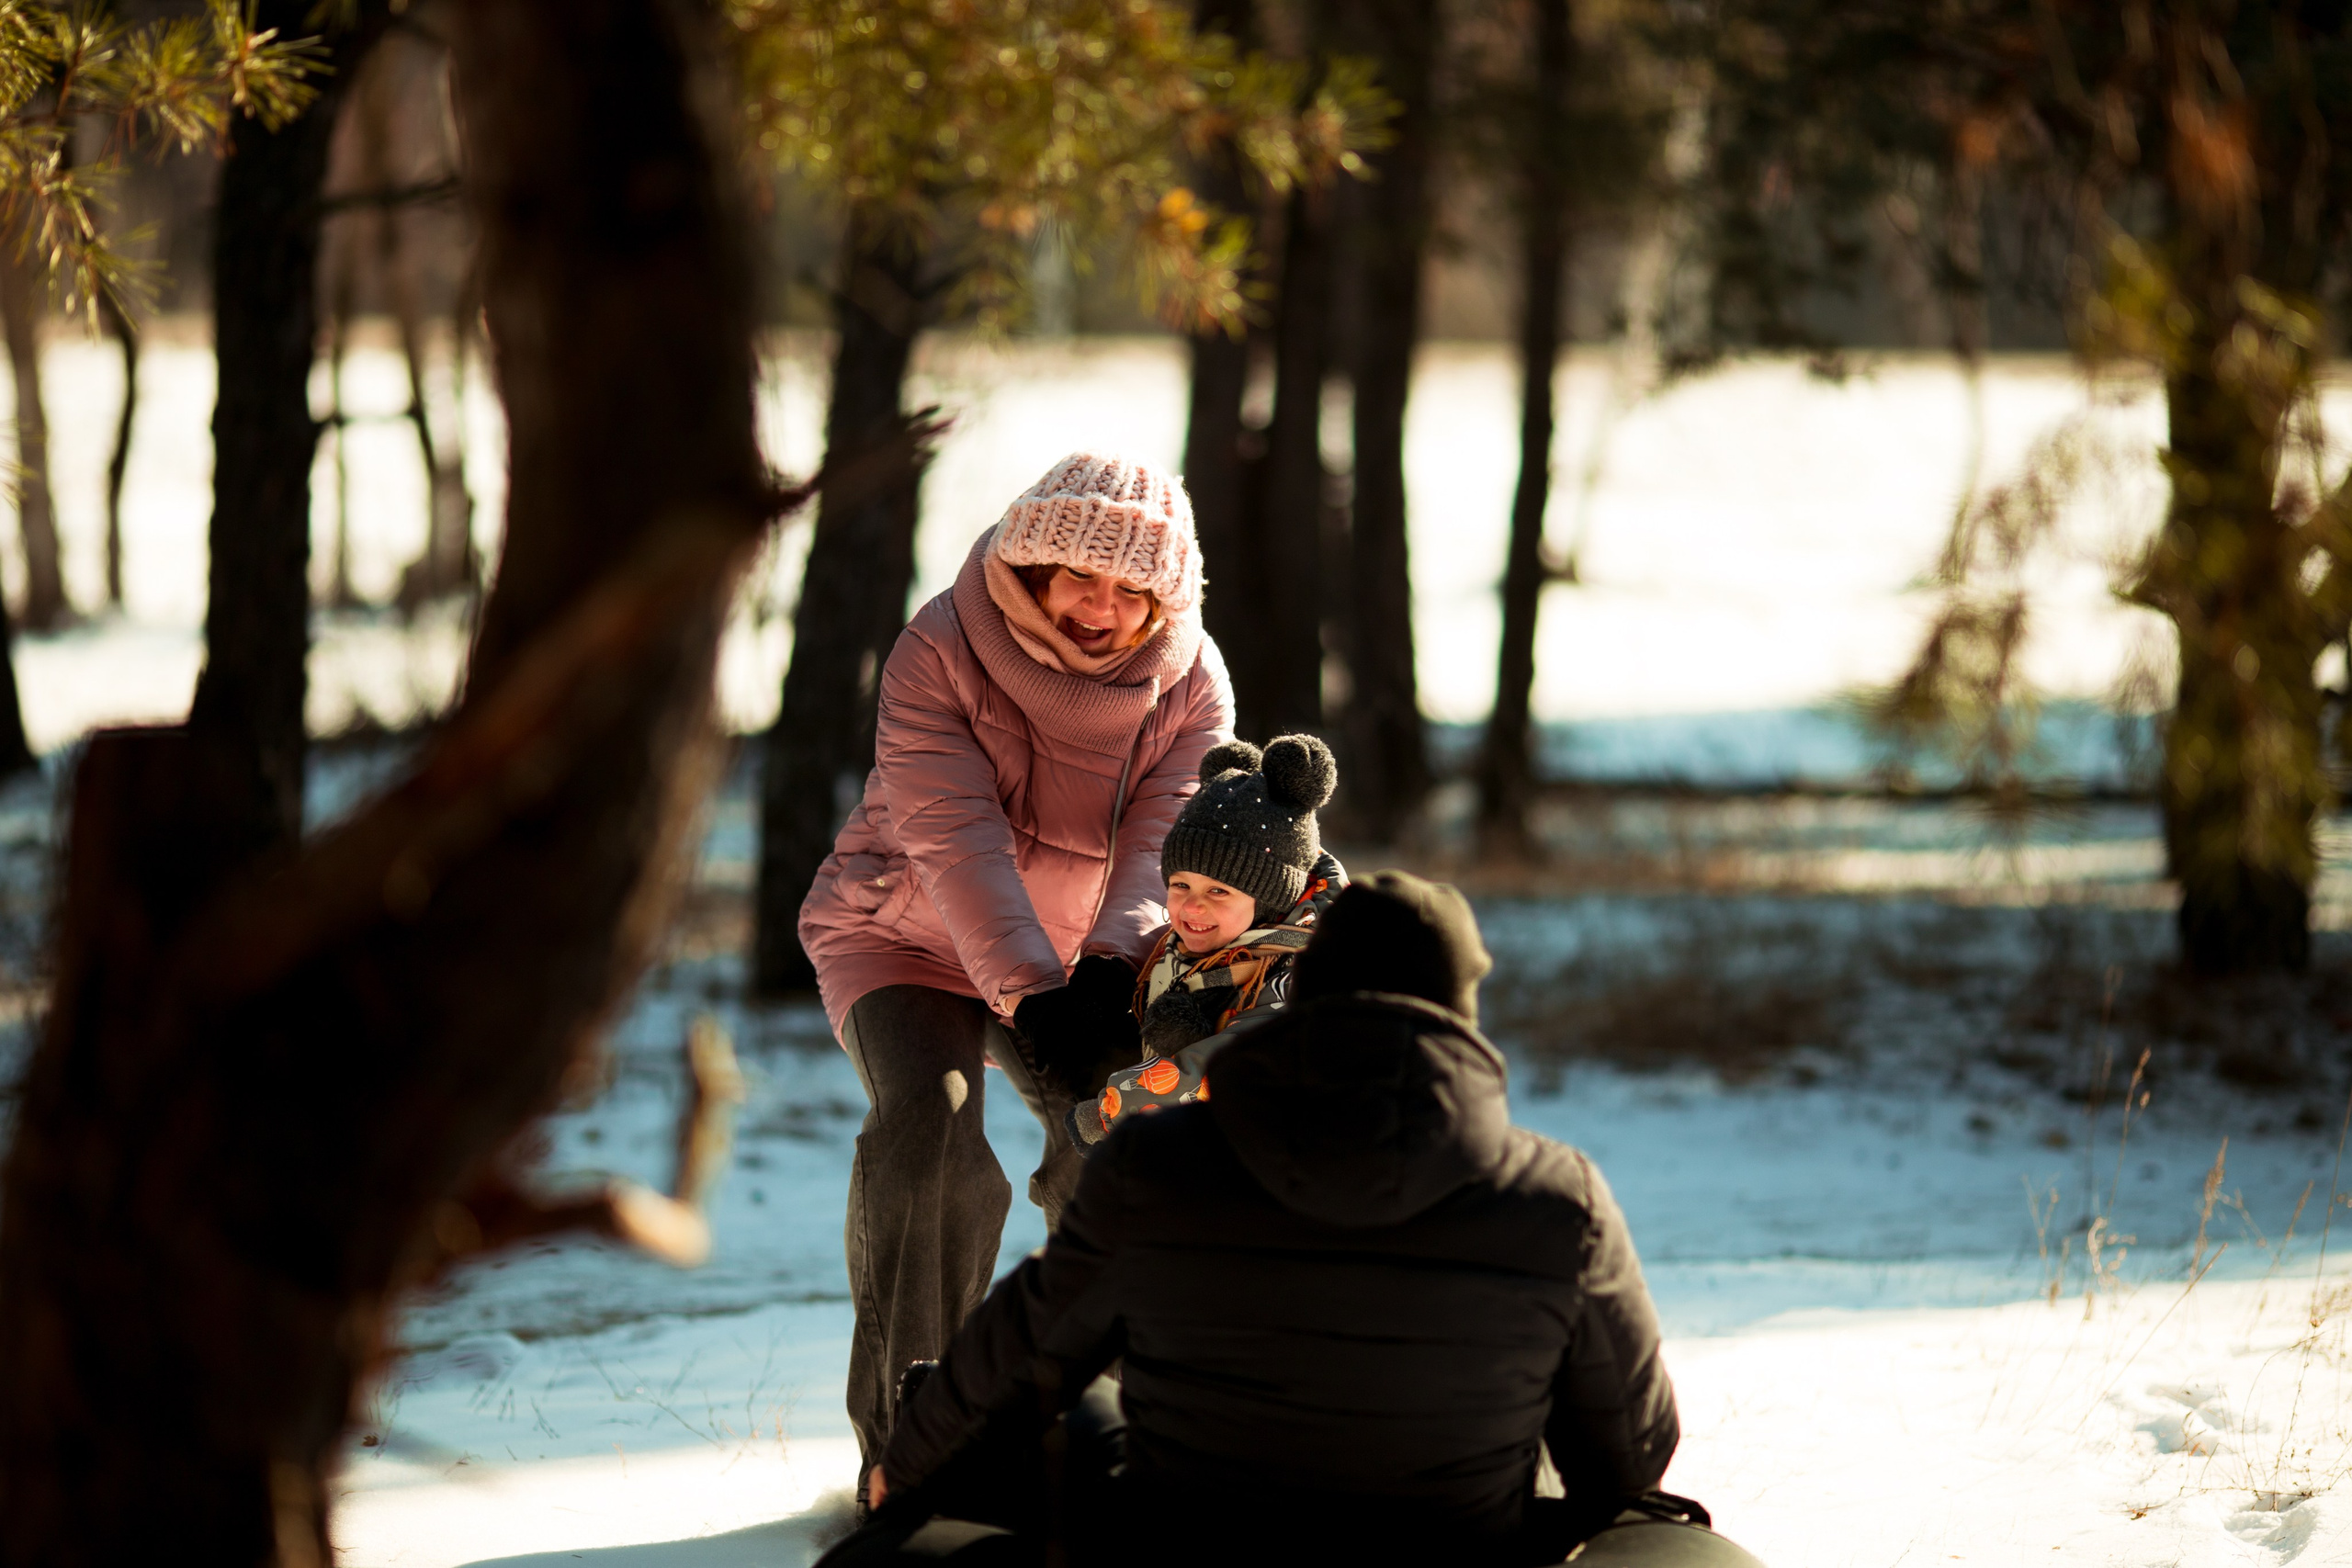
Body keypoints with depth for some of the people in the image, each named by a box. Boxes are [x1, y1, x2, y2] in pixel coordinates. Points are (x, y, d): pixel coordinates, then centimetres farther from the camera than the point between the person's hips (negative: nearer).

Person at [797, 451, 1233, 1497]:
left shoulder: (1190, 681, -13)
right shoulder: (942, 651, -24)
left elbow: (1166, 844, -25)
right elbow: (957, 840, -33)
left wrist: (1112, 967, -44)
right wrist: (1029, 994, -45)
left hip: (1072, 956, 4)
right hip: (908, 937, -4)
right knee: (929, 1124, -27)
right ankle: (901, 1434, -20)